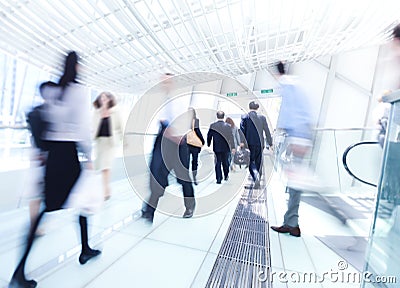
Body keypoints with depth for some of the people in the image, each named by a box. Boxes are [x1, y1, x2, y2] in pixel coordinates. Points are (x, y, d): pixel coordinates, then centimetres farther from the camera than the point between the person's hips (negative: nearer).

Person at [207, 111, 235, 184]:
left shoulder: (212, 126, -6)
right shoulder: (228, 126, -6)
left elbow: (209, 136, 0)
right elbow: (231, 137, -3)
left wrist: (208, 145, 13)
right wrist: (232, 147, 3)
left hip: (217, 148, -1)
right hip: (226, 148, 1)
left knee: (218, 163, 5)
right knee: (225, 162, 17)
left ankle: (219, 179, 4)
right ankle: (226, 176, 31)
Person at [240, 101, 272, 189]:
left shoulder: (245, 117, -2)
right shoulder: (262, 117, 3)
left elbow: (242, 130, -12)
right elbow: (267, 132, 4)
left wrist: (242, 142, -14)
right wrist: (270, 143, 9)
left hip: (250, 144, -2)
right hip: (260, 144, 2)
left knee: (251, 162, 7)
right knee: (258, 163, 12)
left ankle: (256, 176, -20)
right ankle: (257, 183, 20)